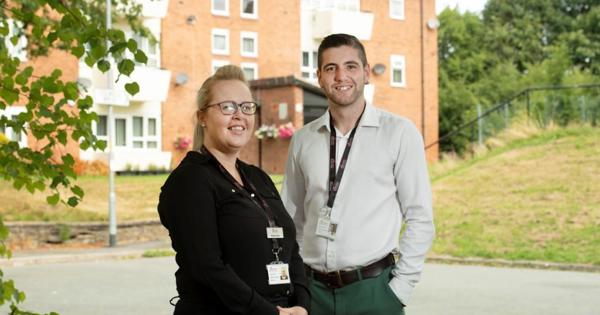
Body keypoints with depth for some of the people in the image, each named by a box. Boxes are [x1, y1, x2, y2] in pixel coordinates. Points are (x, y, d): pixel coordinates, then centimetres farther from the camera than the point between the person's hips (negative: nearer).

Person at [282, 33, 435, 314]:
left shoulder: (399, 133, -3)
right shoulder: (303, 140, 7)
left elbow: (420, 219, -3)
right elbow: (292, 221, 13)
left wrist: (399, 289, -7)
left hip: (373, 290, -3)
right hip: (314, 289, 3)